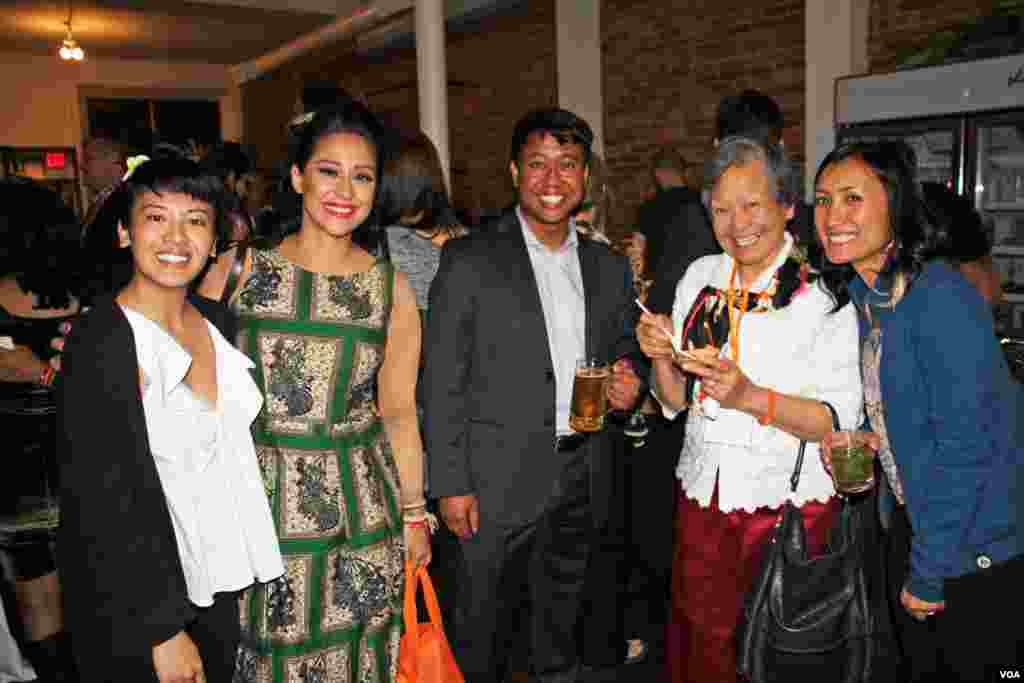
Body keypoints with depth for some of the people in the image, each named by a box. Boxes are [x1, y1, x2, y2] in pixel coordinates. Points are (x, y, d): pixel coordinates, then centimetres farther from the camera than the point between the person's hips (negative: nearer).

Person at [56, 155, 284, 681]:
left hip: (216, 586, 7)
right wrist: (163, 630, -17)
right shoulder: (100, 341, -20)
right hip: (138, 605, -6)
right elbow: (104, 500, -20)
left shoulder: (212, 320, 0)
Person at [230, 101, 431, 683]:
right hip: (256, 502, 0)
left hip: (359, 513, 1)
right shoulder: (240, 271, -3)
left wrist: (414, 514, 7)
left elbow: (398, 411, 5)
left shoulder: (393, 289, 0)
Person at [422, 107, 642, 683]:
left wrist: (628, 385, -5)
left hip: (582, 477, 5)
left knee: (562, 624, 23)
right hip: (502, 480, -4)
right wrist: (451, 485, -12)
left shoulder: (609, 267, 7)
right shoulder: (470, 262, -8)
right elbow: (444, 382, -9)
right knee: (485, 630, 11)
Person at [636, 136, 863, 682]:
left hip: (788, 502, -4)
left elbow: (842, 419, -13)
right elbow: (676, 400, 8)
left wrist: (752, 397, -27)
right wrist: (660, 357, -12)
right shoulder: (700, 278, 3)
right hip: (704, 495, 4)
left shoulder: (823, 292, -11)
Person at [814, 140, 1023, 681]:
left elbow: (964, 445, -25)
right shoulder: (860, 295, 1)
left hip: (975, 543, -7)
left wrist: (928, 573, -18)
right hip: (911, 522, 8)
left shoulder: (941, 297, -25)